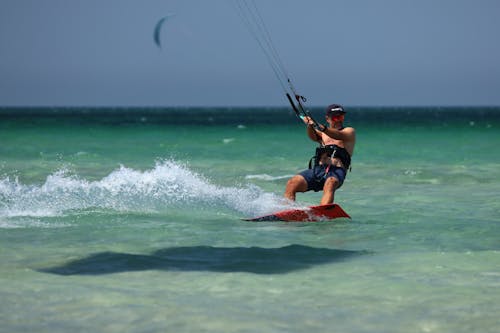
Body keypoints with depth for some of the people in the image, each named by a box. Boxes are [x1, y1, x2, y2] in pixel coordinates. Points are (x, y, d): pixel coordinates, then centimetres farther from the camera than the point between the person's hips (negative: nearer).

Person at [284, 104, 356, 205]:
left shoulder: (349, 131, 14)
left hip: (336, 171, -5)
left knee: (330, 183, -38)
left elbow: (338, 136, -10)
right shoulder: (322, 133, 25)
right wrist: (310, 126, -23)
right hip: (317, 169, 5)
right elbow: (313, 137, 1)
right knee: (292, 183, -19)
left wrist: (323, 129, -30)